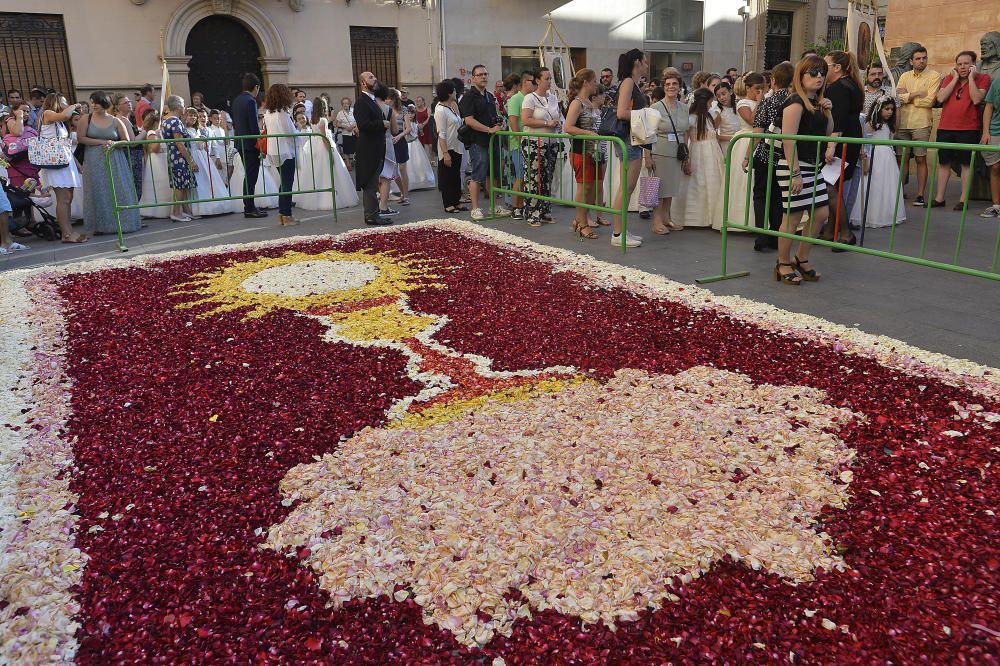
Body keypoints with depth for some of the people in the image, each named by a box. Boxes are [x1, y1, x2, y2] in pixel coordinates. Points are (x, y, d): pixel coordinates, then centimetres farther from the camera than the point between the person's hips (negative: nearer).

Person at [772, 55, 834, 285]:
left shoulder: (817, 102, 14)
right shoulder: (795, 102, -13)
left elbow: (827, 133, 23)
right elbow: (788, 140, -20)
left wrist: (828, 111, 6)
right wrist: (795, 173, -23)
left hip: (812, 166, 9)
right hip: (793, 165, -9)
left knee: (821, 213, 9)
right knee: (793, 217, -3)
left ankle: (801, 259, 23)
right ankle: (783, 265, 12)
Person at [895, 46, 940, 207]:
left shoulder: (934, 76, 0)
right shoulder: (904, 76, 12)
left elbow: (929, 101, -11)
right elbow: (896, 97, -2)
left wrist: (906, 97, -4)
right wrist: (916, 94, -10)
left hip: (921, 124, -3)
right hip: (902, 124, 3)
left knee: (921, 159, -1)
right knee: (902, 158, 6)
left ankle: (920, 195, 3)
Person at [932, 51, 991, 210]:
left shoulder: (982, 78, -1)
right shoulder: (949, 78, 8)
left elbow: (976, 99, -17)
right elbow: (941, 98, -7)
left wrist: (971, 77, -13)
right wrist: (955, 78, -7)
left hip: (969, 129, -4)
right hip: (945, 128, 4)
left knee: (966, 163, 1)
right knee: (943, 162, 8)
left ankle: (963, 200, 5)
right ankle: (939, 198, 16)